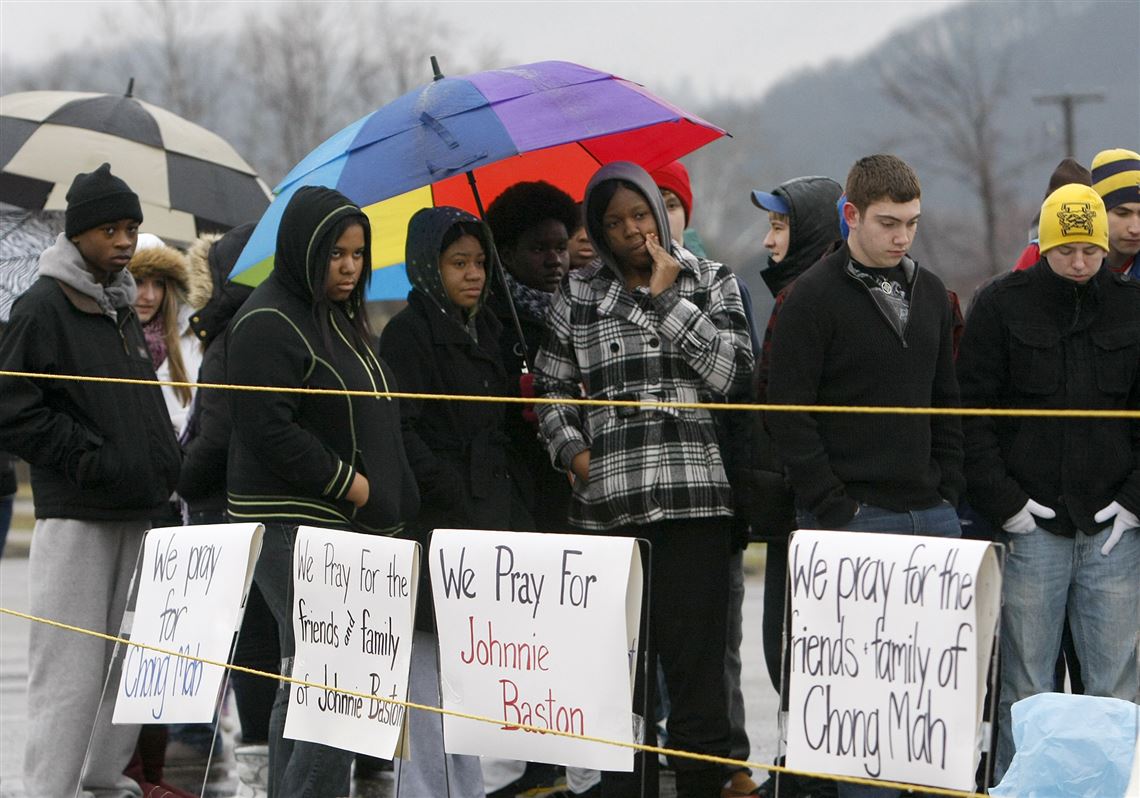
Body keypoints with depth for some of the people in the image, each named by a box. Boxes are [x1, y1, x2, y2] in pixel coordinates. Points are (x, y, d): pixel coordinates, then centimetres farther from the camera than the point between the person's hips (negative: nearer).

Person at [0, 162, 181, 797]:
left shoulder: (123, 310, 18)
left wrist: (162, 463, 14)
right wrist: (93, 458, -16)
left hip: (140, 513, 8)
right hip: (76, 518, -8)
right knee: (73, 668, -9)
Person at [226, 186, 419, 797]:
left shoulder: (345, 320, 19)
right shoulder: (269, 323, -9)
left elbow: (372, 418, 28)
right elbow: (267, 428, -18)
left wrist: (391, 502, 15)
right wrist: (347, 483, -13)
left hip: (350, 523, 9)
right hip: (295, 524, -9)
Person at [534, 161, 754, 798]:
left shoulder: (711, 282, 9)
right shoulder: (579, 296, 12)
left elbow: (733, 373, -4)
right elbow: (552, 386, 17)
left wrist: (667, 298, -5)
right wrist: (573, 450, -1)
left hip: (693, 498, -2)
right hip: (609, 502, 2)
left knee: (696, 661, -5)